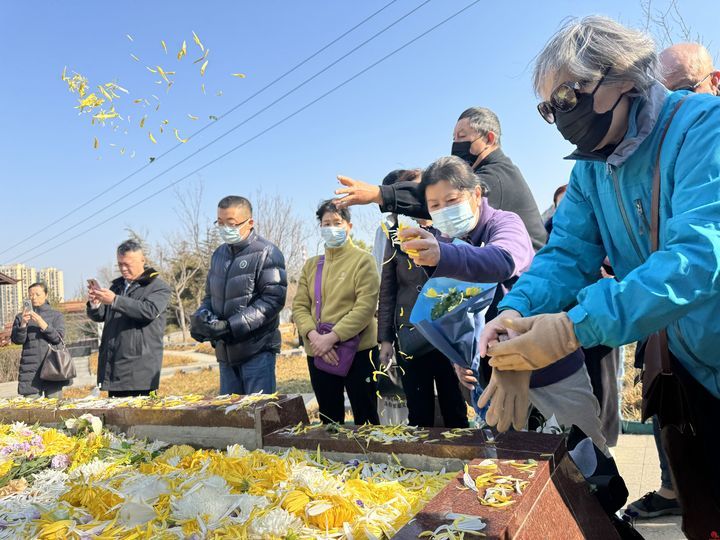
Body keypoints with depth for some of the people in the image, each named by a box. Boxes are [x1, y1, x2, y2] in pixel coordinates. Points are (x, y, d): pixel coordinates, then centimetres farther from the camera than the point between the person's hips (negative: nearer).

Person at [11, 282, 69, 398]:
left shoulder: (56, 315, 9)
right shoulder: (21, 317, 12)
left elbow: (58, 337, -4)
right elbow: (16, 340, 2)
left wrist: (42, 323, -16)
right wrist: (23, 324, -15)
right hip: (30, 369, 1)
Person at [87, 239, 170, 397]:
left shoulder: (159, 287, 0)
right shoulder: (117, 285, 20)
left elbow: (149, 310, -18)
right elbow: (100, 316, 17)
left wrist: (115, 301, -24)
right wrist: (94, 304, -6)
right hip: (113, 366, 6)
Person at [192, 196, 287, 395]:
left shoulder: (266, 253, -7)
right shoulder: (219, 254, 13)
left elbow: (273, 300, -16)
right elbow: (210, 295, 21)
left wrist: (230, 326, -20)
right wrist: (201, 316, -2)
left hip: (257, 349, -6)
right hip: (226, 351, 6)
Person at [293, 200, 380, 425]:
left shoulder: (363, 260, -2)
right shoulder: (311, 265, 12)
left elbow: (366, 306, -12)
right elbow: (299, 306, 5)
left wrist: (332, 337, -19)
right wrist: (314, 336, -13)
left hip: (358, 351, -4)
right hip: (318, 353, 5)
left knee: (365, 419, 4)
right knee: (329, 419, 15)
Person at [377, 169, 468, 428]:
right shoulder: (396, 239, 7)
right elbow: (387, 293, 10)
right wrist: (385, 339, 8)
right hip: (410, 337, 1)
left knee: (455, 411, 8)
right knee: (419, 414, 10)